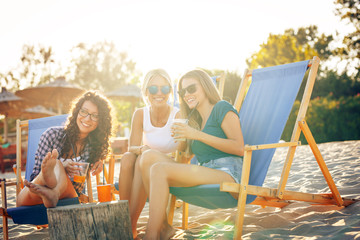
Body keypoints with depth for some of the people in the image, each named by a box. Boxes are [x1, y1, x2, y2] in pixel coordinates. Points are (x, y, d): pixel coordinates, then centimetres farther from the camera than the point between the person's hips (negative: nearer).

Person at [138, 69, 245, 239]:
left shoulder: (222, 108, 5)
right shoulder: (195, 120, 27)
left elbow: (239, 148, -9)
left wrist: (197, 135, -11)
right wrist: (180, 137, 7)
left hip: (226, 173, -7)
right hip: (204, 172, 7)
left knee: (159, 169, -25)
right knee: (148, 157, -11)